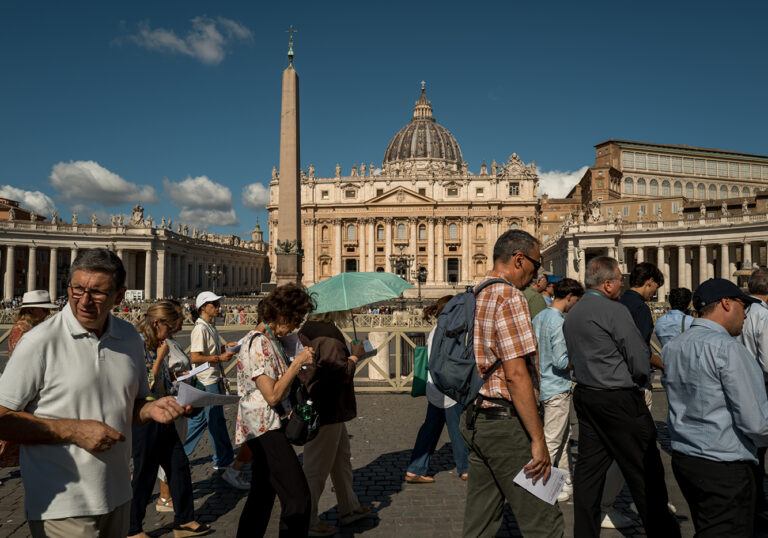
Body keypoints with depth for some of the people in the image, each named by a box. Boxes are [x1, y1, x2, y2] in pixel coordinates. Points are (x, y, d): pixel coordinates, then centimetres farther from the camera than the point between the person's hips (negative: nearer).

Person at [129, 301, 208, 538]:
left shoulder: (157, 347, 9)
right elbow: (146, 386, -22)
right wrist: (160, 358, -17)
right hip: (144, 419, -9)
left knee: (179, 465, 12)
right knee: (145, 473, 6)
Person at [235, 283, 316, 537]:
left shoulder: (271, 340, 11)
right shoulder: (257, 344, -19)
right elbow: (272, 395, -22)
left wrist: (300, 364, 9)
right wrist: (297, 363, -17)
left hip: (266, 429, 10)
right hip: (264, 429, -10)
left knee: (262, 494, 20)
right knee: (298, 497, -9)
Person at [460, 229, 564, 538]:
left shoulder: (472, 298, 14)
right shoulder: (509, 296, -14)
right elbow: (516, 374, -20)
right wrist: (538, 439, -17)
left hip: (473, 418, 9)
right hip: (504, 420, -9)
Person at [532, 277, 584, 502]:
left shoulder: (538, 318, 8)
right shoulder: (559, 323, -19)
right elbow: (560, 362, -21)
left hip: (542, 385, 9)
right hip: (557, 390, -9)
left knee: (564, 437, 19)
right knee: (552, 442, -1)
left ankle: (567, 483, 29)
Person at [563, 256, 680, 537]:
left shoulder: (572, 314, 10)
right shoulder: (614, 310, -15)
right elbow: (640, 359, -13)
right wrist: (637, 383, 5)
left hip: (584, 395, 8)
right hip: (619, 400, -8)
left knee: (589, 466, 12)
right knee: (644, 471, 5)